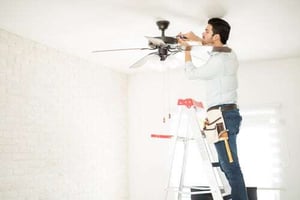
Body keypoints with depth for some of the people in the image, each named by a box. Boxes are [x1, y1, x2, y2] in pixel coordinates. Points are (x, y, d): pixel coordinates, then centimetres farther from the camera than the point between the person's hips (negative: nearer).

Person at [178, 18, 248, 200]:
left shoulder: (218, 60, -15)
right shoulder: (230, 54, 13)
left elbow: (192, 73, 0)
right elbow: (217, 47, 39)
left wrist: (187, 49, 13)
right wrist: (197, 40, 33)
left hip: (222, 115, -10)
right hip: (228, 113, 10)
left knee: (230, 165, -12)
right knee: (228, 164, 10)